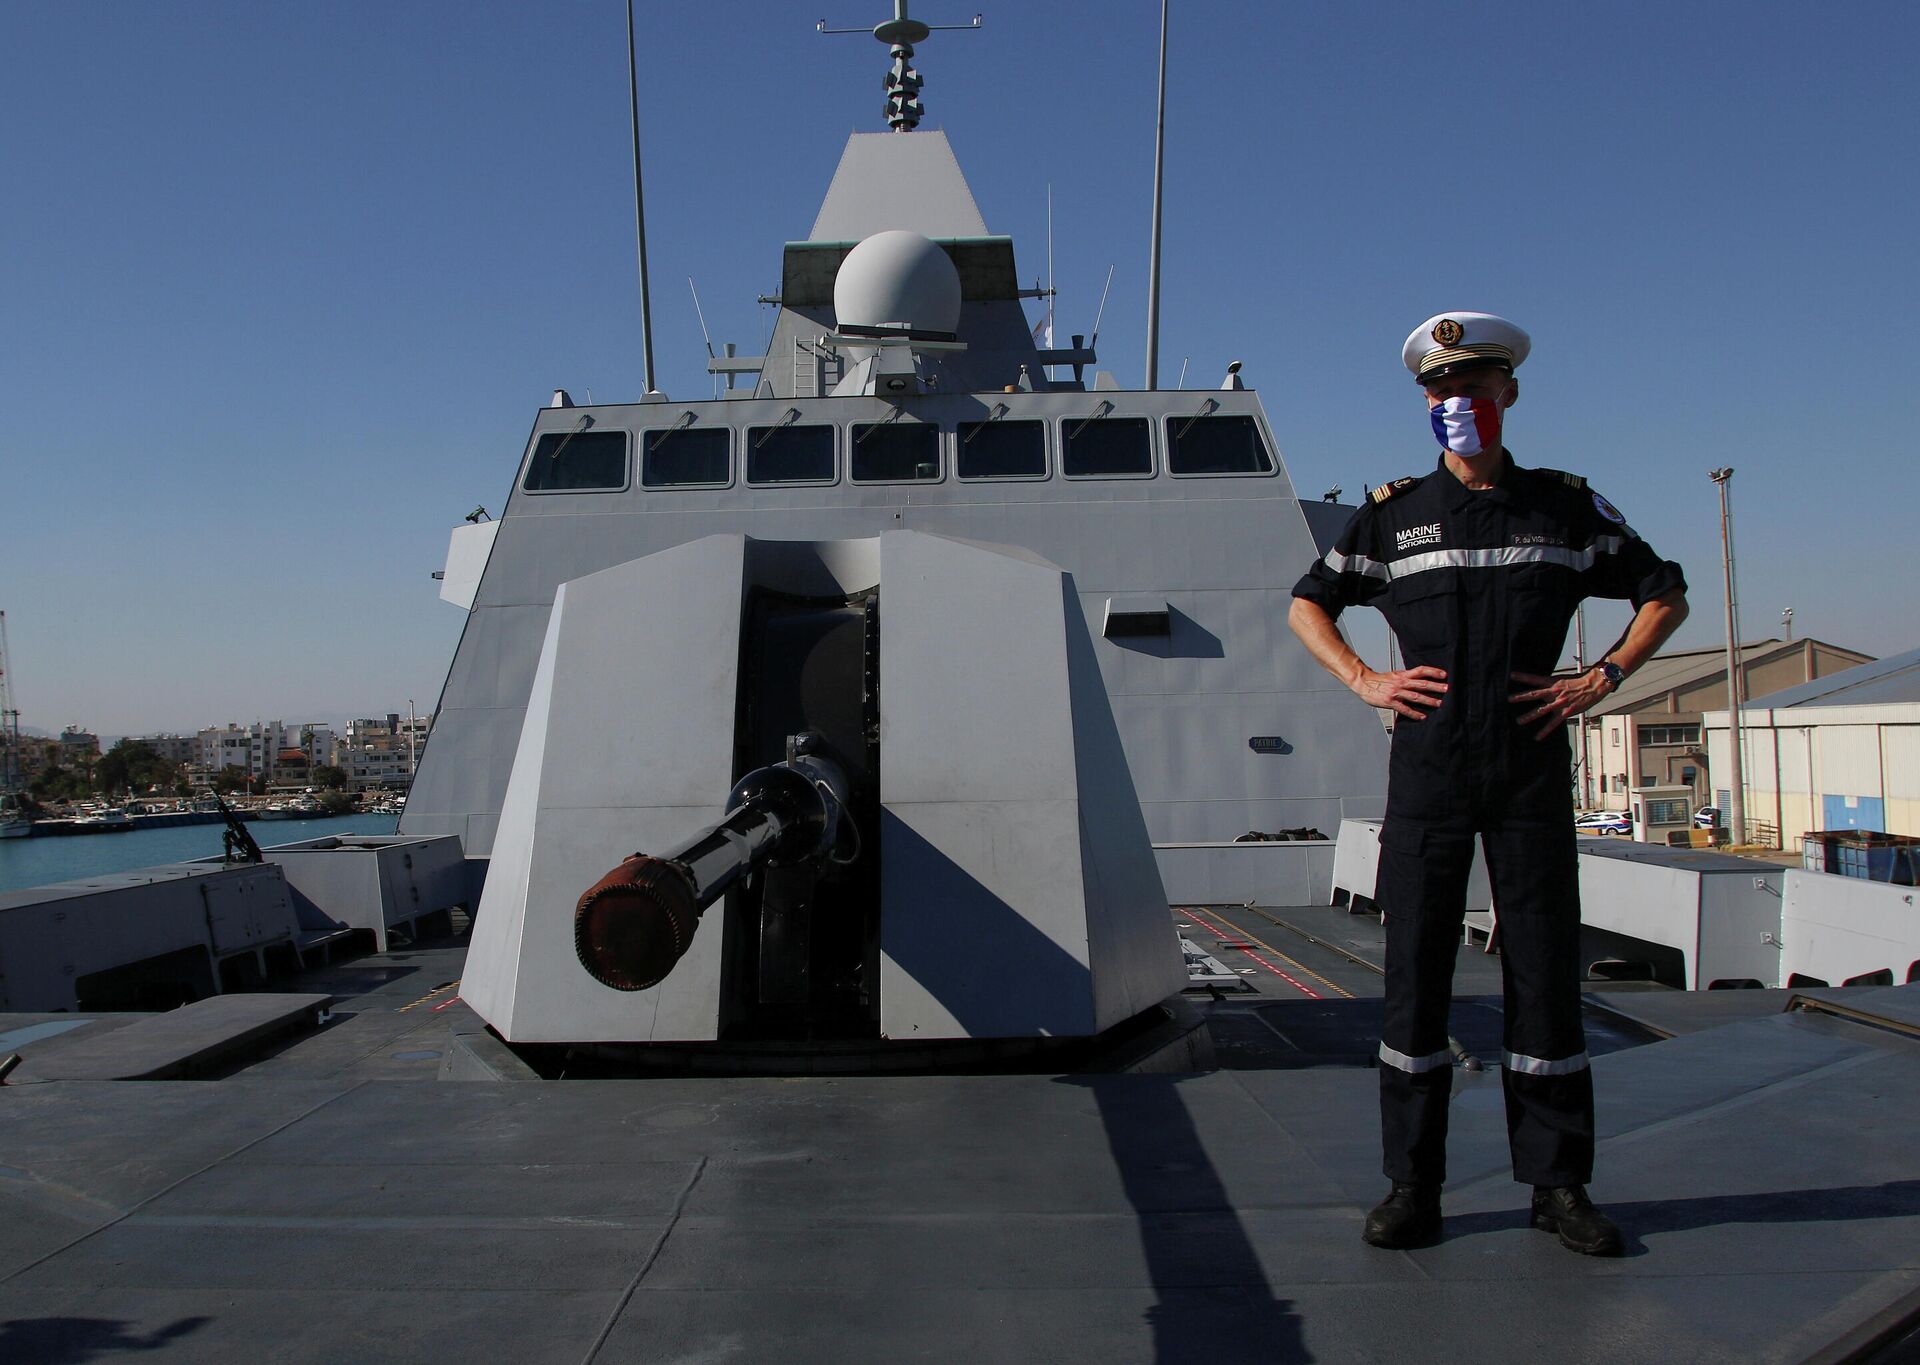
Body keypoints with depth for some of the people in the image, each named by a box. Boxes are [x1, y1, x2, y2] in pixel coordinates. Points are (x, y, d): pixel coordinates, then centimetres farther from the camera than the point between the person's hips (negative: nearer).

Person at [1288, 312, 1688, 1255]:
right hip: (1427, 769, 0)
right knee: (1414, 967, 1)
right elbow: (1306, 605, 16)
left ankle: (1557, 1182, 16)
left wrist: (1603, 677, 1)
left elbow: (1665, 593, 16)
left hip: (1532, 769, 0)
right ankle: (1412, 1185, 10)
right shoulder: (1391, 515, 7)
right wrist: (1364, 681, 1)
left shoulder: (1566, 507, 8)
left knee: (1544, 966, 3)